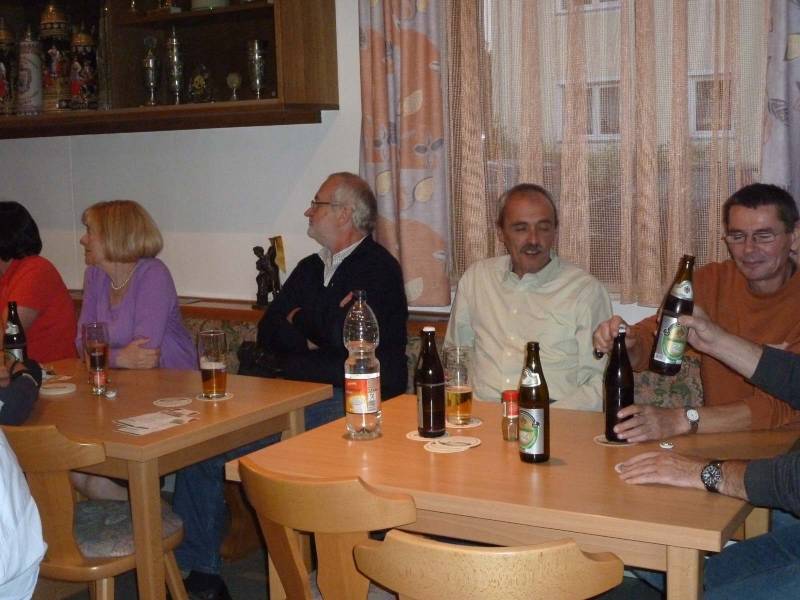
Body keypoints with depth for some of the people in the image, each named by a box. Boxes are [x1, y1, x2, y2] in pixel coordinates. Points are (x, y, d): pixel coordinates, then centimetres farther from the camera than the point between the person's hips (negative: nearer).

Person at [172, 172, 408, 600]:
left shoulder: (378, 268, -6)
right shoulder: (310, 268, 20)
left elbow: (345, 337, -19)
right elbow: (268, 333, 14)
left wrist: (300, 321, 0)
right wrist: (312, 337, -5)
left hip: (353, 403, -8)